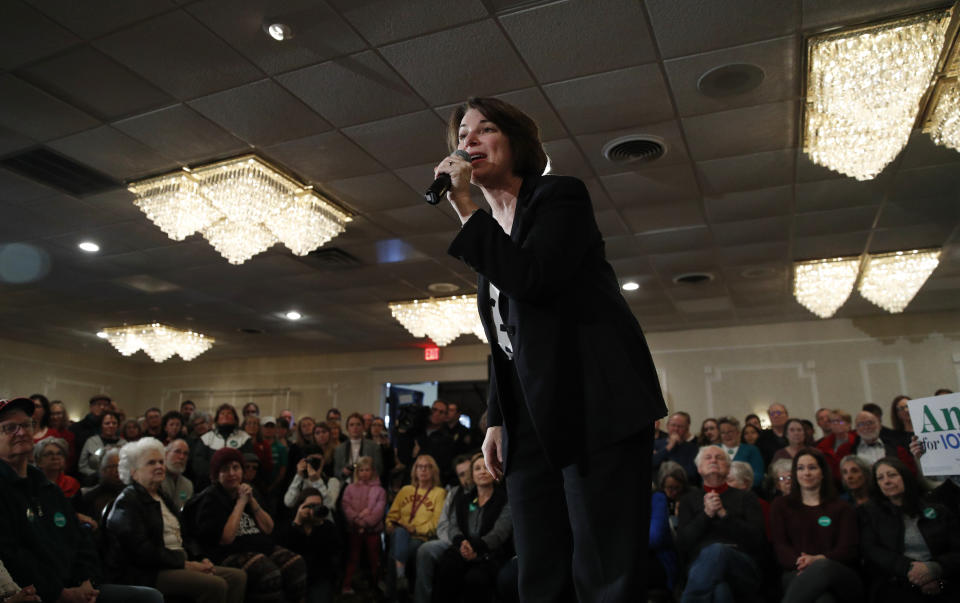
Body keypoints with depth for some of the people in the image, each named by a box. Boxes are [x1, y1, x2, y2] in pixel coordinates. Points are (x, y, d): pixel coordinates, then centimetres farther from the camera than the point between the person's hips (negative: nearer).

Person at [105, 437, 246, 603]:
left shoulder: (161, 497, 23)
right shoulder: (127, 501, -6)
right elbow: (142, 550, -16)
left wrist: (199, 560, 1)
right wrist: (185, 564, -16)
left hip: (179, 563, 9)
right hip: (148, 574, -9)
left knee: (237, 576, -11)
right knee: (216, 585, -29)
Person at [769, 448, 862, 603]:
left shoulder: (843, 509, 23)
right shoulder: (781, 505, 23)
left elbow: (848, 550, 8)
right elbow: (780, 546, 10)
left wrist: (818, 559, -16)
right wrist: (800, 562, -16)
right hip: (797, 573, 0)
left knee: (823, 567, -41)